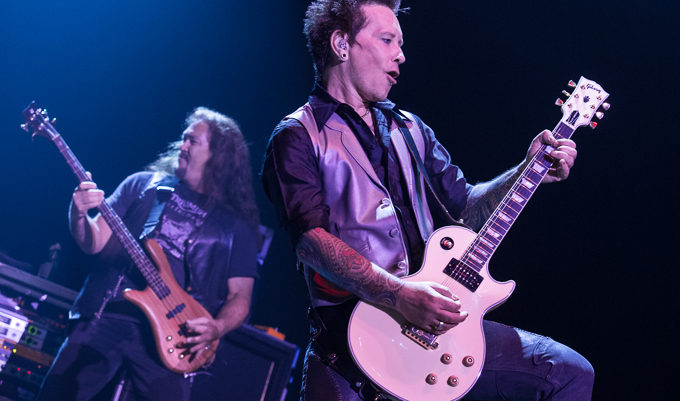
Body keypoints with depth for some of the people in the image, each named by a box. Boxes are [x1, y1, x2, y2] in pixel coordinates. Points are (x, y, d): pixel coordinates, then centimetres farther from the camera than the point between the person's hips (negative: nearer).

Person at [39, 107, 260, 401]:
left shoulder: (236, 226, 10)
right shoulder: (145, 184, 13)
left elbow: (239, 297, 8)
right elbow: (94, 243, 8)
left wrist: (216, 328, -12)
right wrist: (78, 214, -13)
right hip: (107, 315, 1)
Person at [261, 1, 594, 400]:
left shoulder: (410, 129, 19)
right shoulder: (298, 137, -2)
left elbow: (465, 207, 20)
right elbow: (310, 237, -16)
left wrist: (528, 171, 5)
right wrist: (399, 293, -26)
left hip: (435, 321, 6)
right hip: (349, 339, -5)